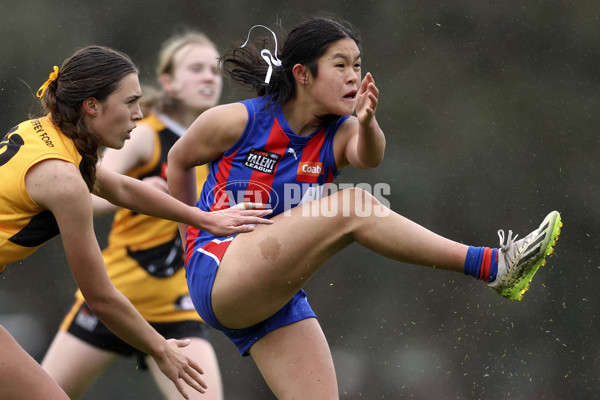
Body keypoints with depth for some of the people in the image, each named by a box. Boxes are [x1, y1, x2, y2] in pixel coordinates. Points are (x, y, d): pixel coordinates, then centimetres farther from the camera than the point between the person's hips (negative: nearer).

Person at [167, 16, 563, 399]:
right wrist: (192, 231, 17)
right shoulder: (236, 121, -9)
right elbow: (179, 159, 10)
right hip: (219, 278, -6)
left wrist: (367, 123, -45)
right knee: (353, 205, -23)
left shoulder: (340, 134, 0)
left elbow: (368, 156, -25)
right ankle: (492, 266, -28)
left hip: (280, 299, 6)